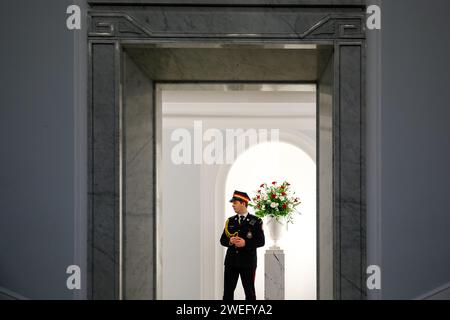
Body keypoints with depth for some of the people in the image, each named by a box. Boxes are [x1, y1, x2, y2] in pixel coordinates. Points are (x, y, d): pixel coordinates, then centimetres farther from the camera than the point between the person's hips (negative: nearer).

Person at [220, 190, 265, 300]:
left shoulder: (256, 221, -2)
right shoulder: (230, 221, 9)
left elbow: (261, 241, -5)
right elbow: (222, 240, 10)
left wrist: (246, 243, -19)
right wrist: (230, 241, -13)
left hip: (248, 262, -3)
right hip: (231, 261, 4)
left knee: (249, 291, 3)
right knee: (228, 291, 4)